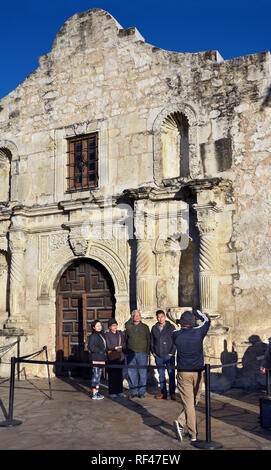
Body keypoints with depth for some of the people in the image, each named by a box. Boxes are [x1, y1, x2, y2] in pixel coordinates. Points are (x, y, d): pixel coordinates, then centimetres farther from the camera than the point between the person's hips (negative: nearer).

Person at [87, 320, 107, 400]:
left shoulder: (102, 335, 15)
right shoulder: (93, 336, -10)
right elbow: (91, 347, -15)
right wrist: (101, 351, -15)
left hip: (101, 359, 8)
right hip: (96, 359, -8)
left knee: (99, 376, 14)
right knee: (95, 375, -5)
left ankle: (97, 392, 23)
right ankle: (94, 394, -1)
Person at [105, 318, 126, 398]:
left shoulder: (120, 333, 13)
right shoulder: (107, 334, 0)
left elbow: (123, 343, 8)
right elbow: (108, 346, -8)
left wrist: (119, 347, -8)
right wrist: (116, 348, -18)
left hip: (120, 357, 4)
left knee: (119, 374, 7)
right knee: (112, 375, -4)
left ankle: (119, 391, 16)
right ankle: (112, 392, 2)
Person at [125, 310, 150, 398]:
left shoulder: (145, 327, 8)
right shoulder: (128, 327, 9)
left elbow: (148, 340, 9)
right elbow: (125, 340, 14)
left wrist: (147, 352, 2)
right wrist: (126, 351, 7)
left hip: (142, 353, -1)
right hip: (131, 354, 1)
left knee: (142, 373, -1)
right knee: (132, 373, 1)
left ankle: (141, 392, 9)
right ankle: (133, 392, 11)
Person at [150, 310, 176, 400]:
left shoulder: (171, 327, -1)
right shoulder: (154, 328, 9)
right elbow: (151, 341, 16)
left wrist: (172, 352, -8)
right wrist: (153, 352, 6)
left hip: (169, 355, -3)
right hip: (158, 356, 3)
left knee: (171, 374, -3)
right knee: (161, 375, 7)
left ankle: (172, 393, 3)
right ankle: (163, 393, 13)